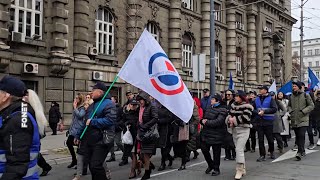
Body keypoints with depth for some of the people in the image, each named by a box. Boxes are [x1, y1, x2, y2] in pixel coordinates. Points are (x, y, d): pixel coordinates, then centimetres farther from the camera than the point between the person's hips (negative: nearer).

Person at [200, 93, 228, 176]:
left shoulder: (222, 110, -13)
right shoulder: (209, 108, 13)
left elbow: (218, 122, -24)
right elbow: (204, 118, 16)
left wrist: (207, 122, -18)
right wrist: (202, 120, -8)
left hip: (216, 135, -7)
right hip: (206, 133, 7)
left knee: (216, 152, 4)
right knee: (204, 149, 10)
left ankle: (216, 169, 23)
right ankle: (210, 165, 33)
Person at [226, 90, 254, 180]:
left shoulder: (247, 106, -9)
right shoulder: (233, 105, 12)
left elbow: (245, 118, -20)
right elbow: (229, 115, 11)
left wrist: (234, 119, -12)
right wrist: (230, 119, -12)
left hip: (243, 130, -7)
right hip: (234, 130, 7)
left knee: (239, 149, -15)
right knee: (239, 150, 13)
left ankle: (239, 170, -8)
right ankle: (243, 169, 24)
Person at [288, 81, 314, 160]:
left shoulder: (305, 95, -2)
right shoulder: (291, 97, 10)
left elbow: (311, 105, -1)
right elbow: (289, 106, 24)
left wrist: (303, 111, -11)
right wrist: (290, 111, 5)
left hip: (303, 119, -5)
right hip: (294, 120, 5)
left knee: (301, 135, -15)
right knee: (297, 136, 10)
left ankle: (300, 152, -15)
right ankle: (302, 151, 24)